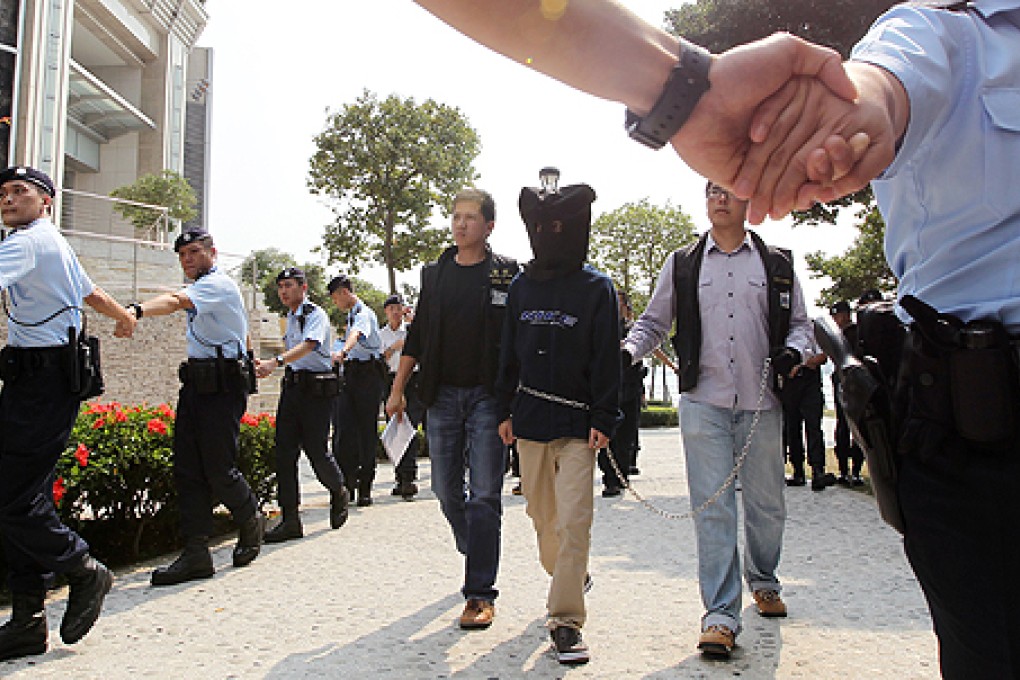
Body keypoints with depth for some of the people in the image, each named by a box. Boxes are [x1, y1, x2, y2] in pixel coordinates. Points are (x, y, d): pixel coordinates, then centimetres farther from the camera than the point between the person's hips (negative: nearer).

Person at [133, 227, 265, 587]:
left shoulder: (219, 283, -9)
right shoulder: (201, 288, 22)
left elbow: (177, 301, -29)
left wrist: (137, 310, -45)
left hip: (222, 385, -9)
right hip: (196, 382, 9)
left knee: (219, 469, -7)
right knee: (187, 468, 3)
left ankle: (251, 520, 21)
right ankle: (195, 553, 6)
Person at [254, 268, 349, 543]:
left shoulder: (316, 315, -9)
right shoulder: (290, 317, 16)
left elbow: (308, 346, -27)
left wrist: (276, 362, -40)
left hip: (317, 389, -7)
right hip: (291, 387, 8)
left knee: (316, 450, -4)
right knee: (284, 452, 0)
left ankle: (339, 494, 26)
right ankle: (290, 520, 5)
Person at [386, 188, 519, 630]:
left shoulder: (506, 275, 0)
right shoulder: (435, 274, 11)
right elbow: (416, 336, 15)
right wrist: (397, 389, 11)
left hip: (487, 396, -4)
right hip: (441, 395, 4)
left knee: (484, 494, -3)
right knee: (446, 490, 10)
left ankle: (480, 592, 4)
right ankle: (476, 555, 34)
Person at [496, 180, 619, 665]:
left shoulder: (596, 287, -2)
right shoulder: (521, 286, 9)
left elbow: (606, 360, -4)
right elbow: (509, 353, 12)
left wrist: (602, 419, -9)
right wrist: (505, 410, 8)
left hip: (577, 423, -4)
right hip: (529, 417, 4)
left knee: (573, 520, -7)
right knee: (541, 513, 14)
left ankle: (565, 620, 3)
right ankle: (568, 576, 40)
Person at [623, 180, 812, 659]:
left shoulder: (777, 264, 11)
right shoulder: (682, 264, 11)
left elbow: (800, 322, 15)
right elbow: (653, 321, 14)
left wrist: (794, 351, -6)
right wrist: (628, 350, -5)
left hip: (760, 402, 1)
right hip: (704, 402, -1)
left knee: (766, 503, 11)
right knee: (712, 507, -4)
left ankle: (763, 582, 37)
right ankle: (721, 615, 2)